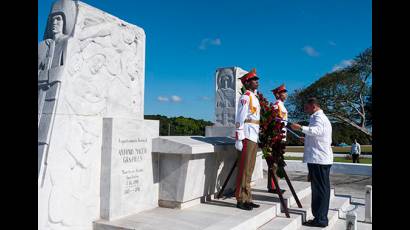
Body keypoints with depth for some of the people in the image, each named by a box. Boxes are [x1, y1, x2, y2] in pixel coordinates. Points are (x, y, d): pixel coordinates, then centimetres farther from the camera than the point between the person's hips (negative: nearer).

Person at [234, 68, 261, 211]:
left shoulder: (255, 97, 20)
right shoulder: (245, 97, -9)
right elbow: (240, 119, -15)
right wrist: (239, 139, -20)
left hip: (254, 137, 9)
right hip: (247, 137, -9)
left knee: (249, 169, 11)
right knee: (244, 169, -5)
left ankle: (247, 199, 18)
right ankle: (241, 200, 1)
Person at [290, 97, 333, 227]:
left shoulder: (318, 116, -7)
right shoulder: (323, 118, 26)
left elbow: (317, 130, -30)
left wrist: (301, 128, -37)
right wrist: (307, 140, 26)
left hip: (317, 159, -10)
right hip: (324, 158, 10)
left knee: (319, 189, -7)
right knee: (323, 188, 13)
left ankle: (320, 219, -3)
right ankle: (322, 217, 20)